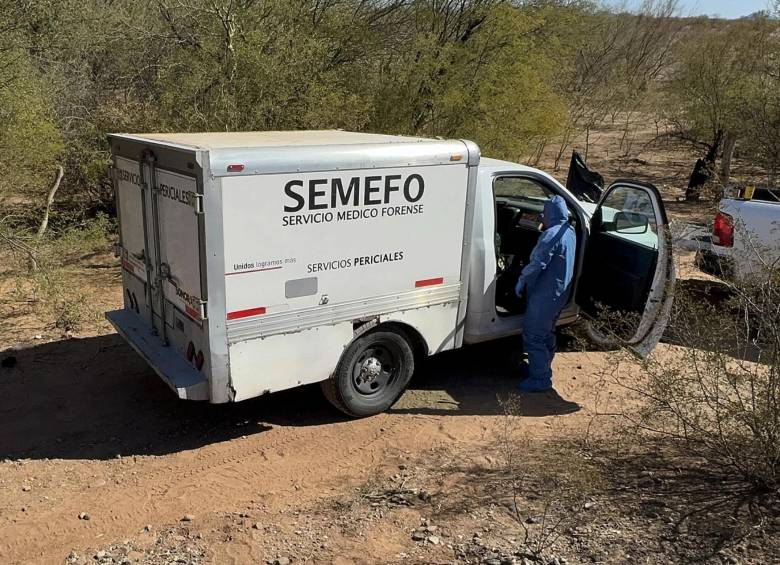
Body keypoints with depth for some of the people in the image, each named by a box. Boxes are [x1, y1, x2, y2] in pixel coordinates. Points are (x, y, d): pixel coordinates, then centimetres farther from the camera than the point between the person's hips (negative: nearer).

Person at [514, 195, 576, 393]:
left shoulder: (552, 234, -21)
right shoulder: (569, 232, 9)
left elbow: (537, 263, -24)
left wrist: (521, 280, -11)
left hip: (545, 293, -10)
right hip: (560, 293, 10)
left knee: (533, 336, -3)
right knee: (546, 333, 22)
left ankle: (541, 379, 2)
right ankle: (542, 367, 35)